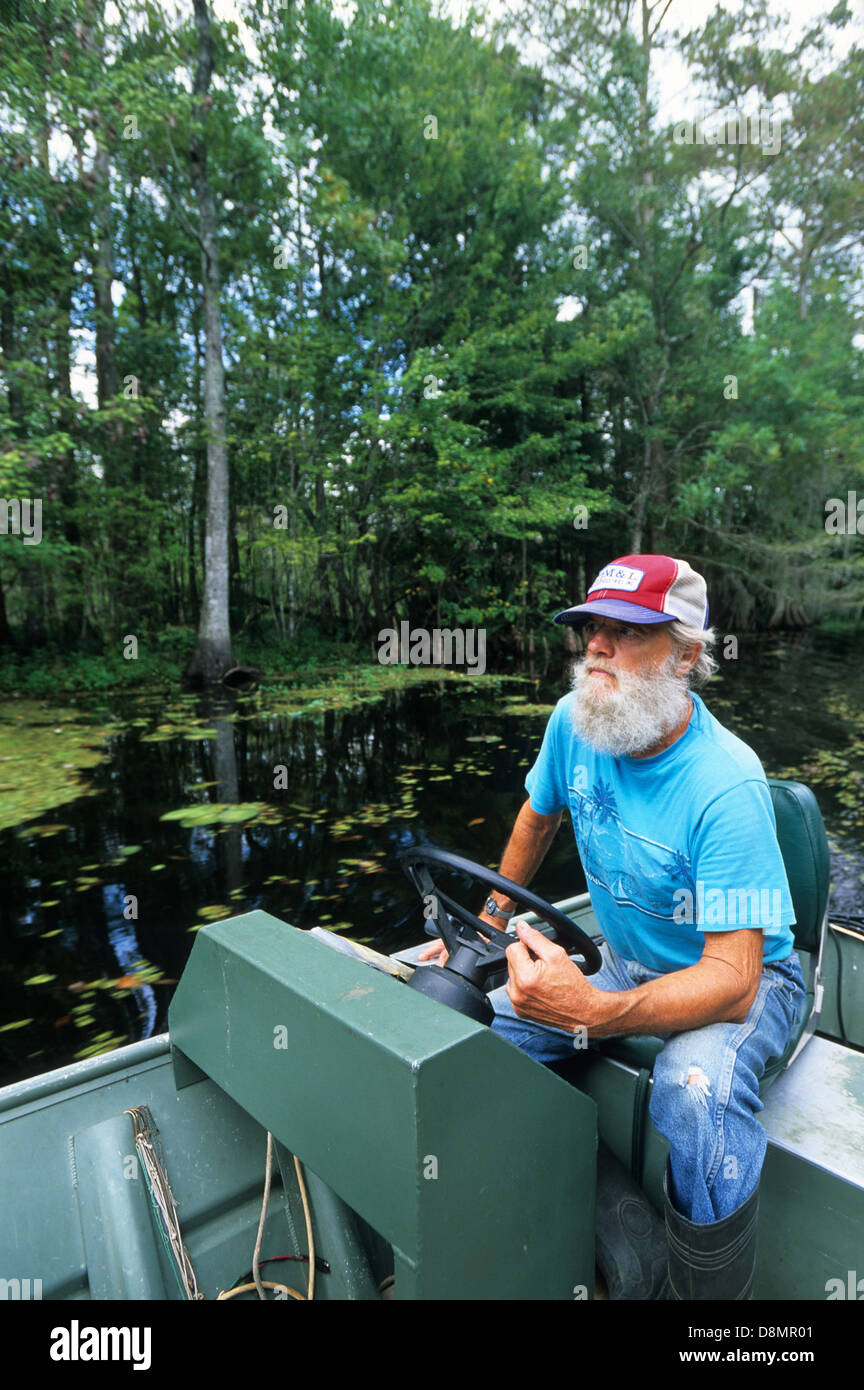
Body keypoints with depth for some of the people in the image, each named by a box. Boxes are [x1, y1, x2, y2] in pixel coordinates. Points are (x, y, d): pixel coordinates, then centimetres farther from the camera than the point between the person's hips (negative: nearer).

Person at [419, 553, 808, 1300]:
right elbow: (537, 820, 8)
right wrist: (488, 923, 10)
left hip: (746, 980, -5)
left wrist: (594, 1014, -46)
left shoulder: (726, 785, -30)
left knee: (695, 1086, -39)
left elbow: (732, 979, -32)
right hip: (628, 963, 6)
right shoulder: (574, 721, -12)